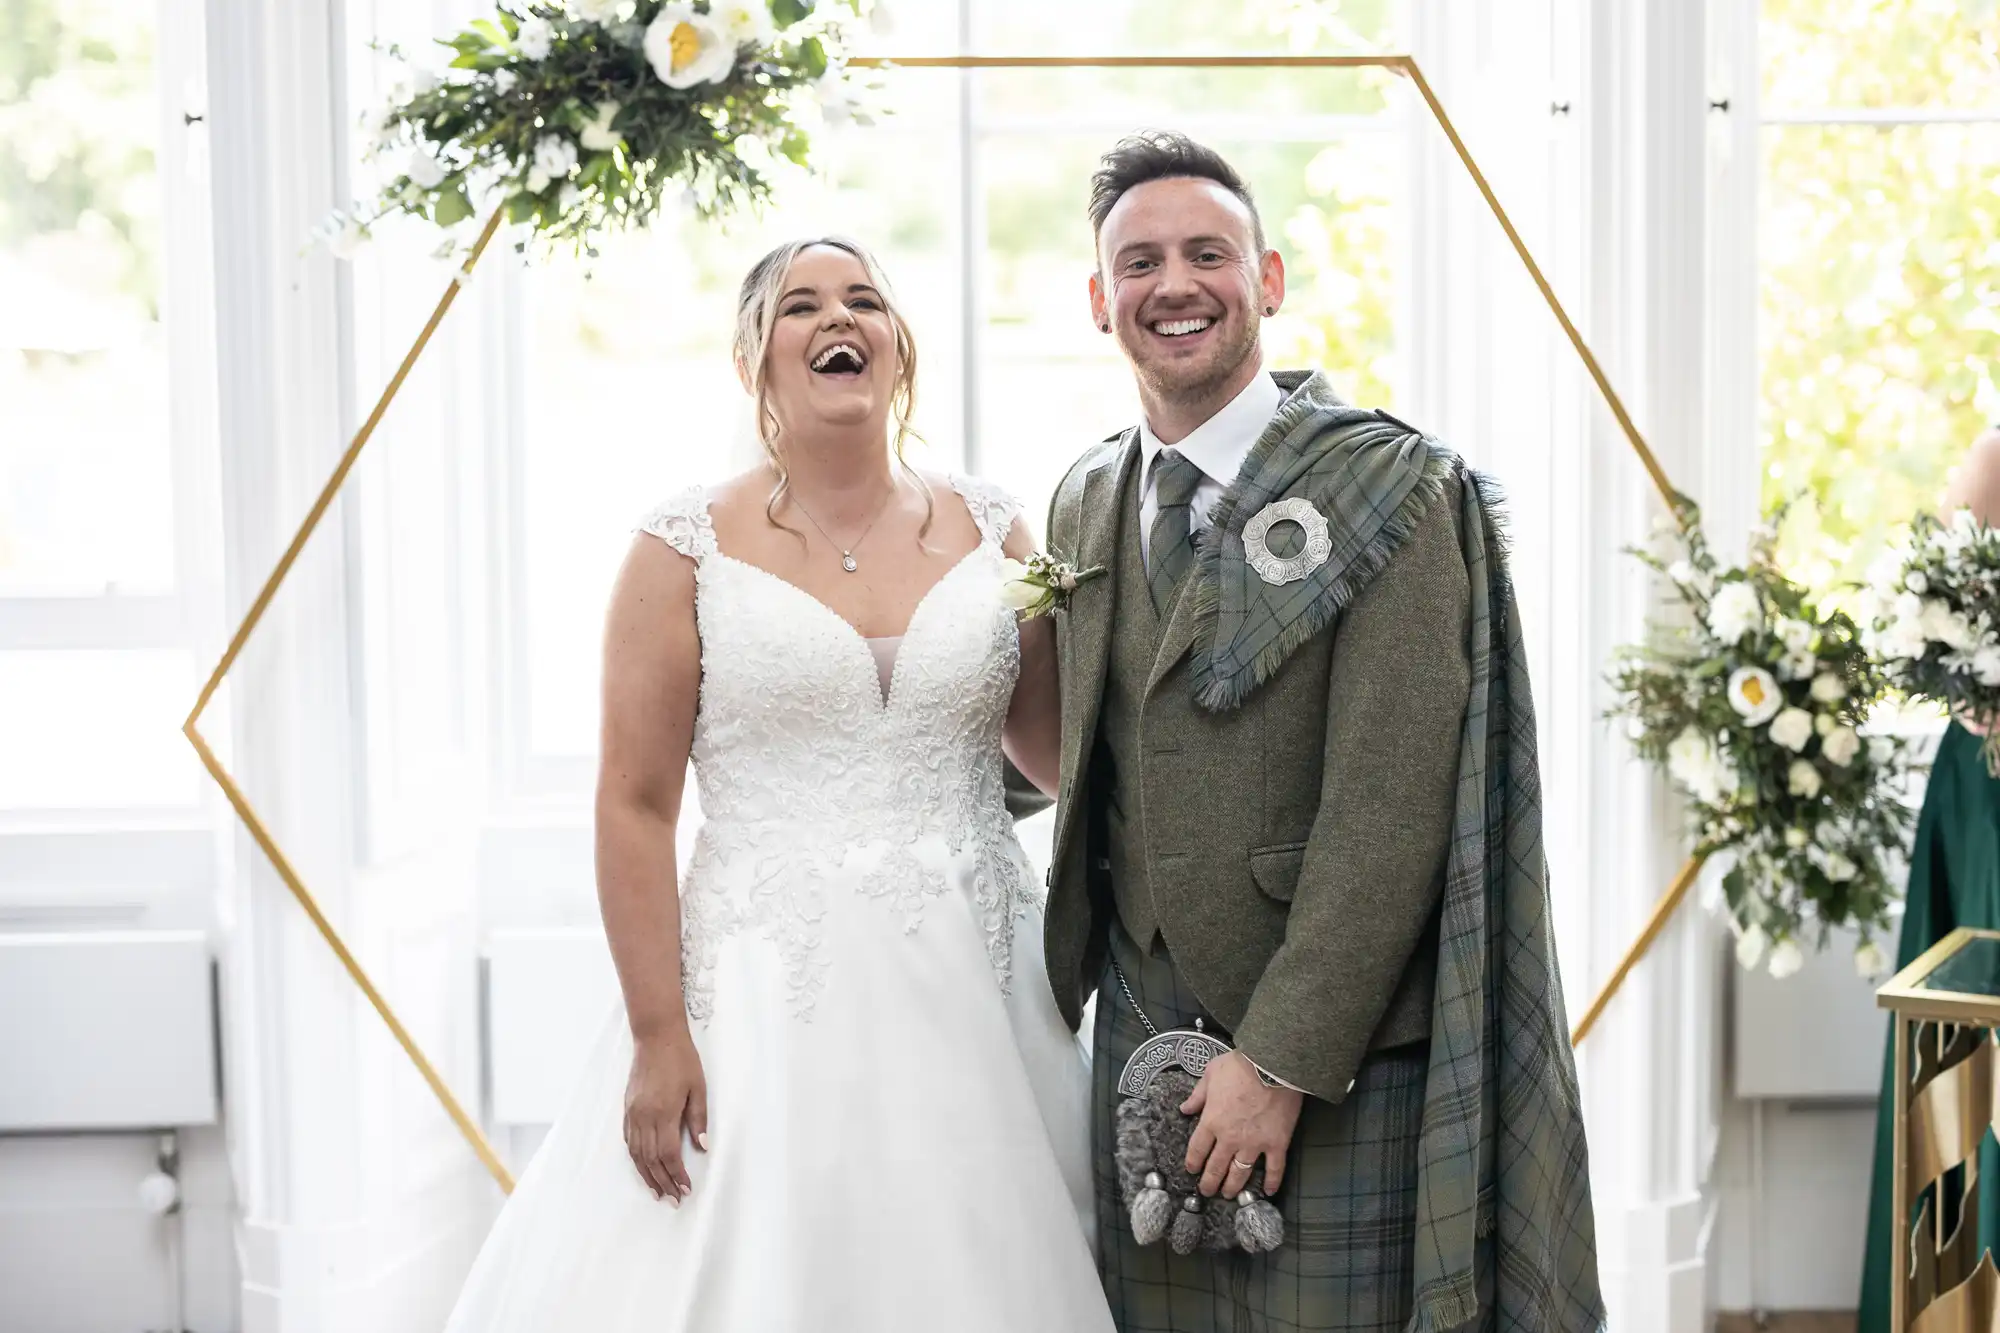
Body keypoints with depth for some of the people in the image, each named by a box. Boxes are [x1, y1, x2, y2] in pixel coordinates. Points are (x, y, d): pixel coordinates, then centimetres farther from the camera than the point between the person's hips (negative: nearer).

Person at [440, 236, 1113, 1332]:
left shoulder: (988, 529, 8)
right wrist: (657, 1035, -9)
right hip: (775, 992, -3)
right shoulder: (688, 548, -1)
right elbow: (634, 805, -3)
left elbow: (1055, 750, 13)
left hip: (977, 994, 3)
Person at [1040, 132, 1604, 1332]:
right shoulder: (1083, 505, 10)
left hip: (1334, 1057, -5)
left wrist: (1280, 1061, -18)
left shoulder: (1386, 490, -9)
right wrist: (1056, 992, 10)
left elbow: (1391, 807, -15)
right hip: (1140, 1042, 5)